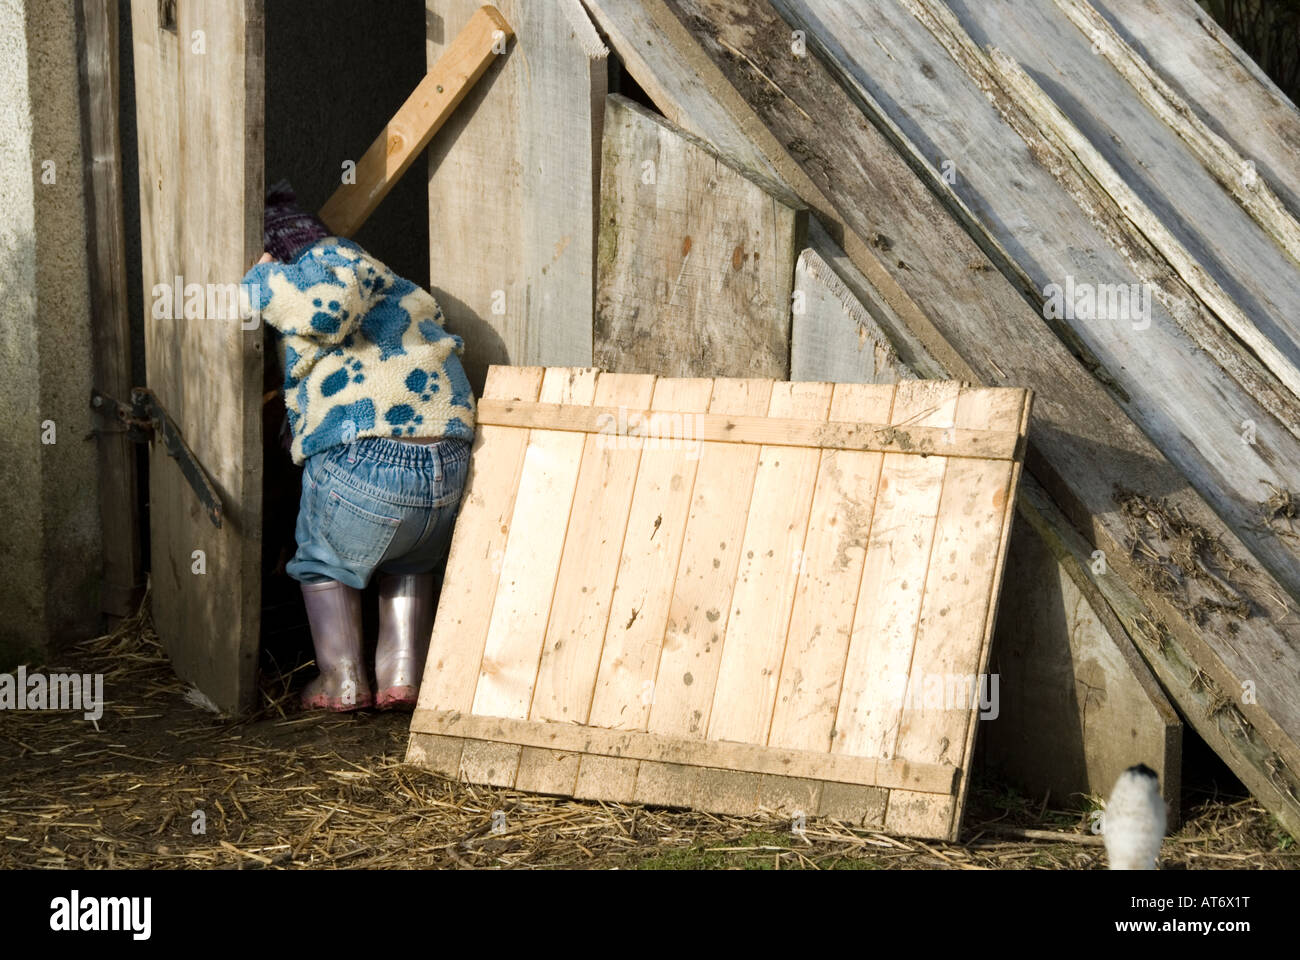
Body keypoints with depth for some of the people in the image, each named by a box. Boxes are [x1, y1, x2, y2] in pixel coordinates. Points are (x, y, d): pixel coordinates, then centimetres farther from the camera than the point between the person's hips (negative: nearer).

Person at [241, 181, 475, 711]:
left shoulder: (328, 260, 3)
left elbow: (331, 304, -21)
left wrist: (261, 279, -3)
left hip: (361, 466, -6)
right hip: (450, 470, 6)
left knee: (321, 561, 26)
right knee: (409, 565, 35)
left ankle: (342, 678, 17)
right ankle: (402, 671, 21)